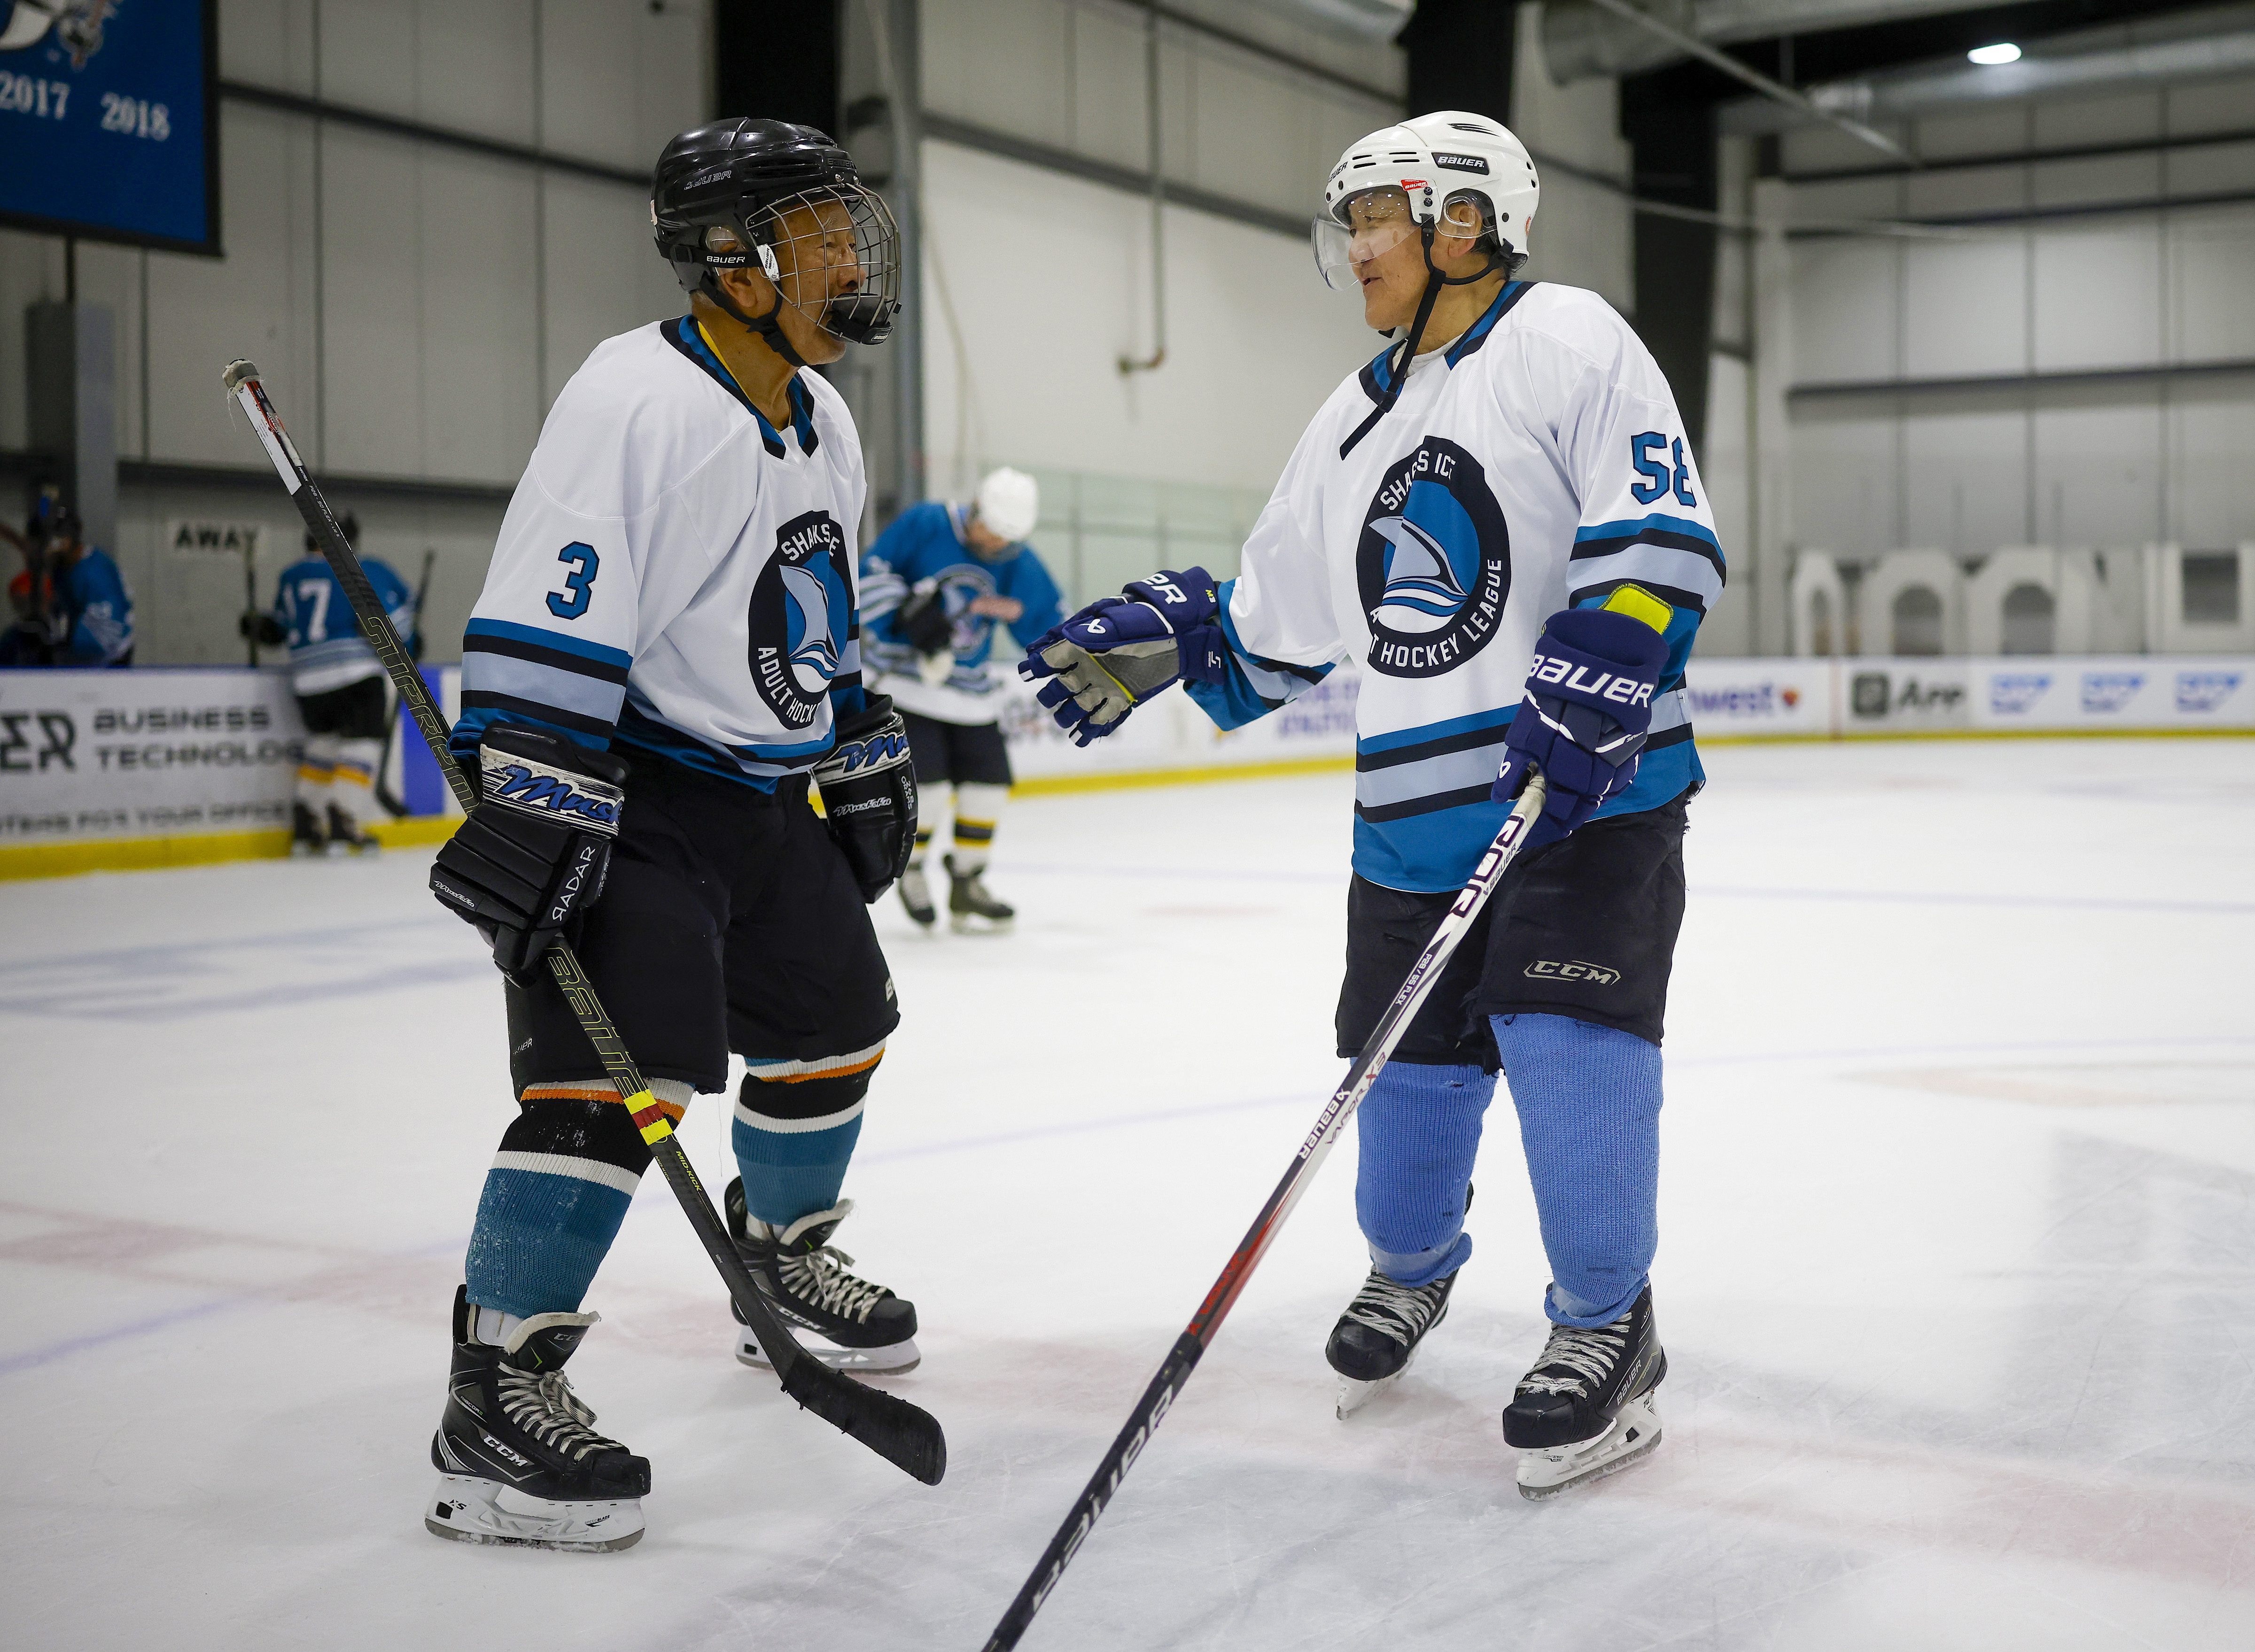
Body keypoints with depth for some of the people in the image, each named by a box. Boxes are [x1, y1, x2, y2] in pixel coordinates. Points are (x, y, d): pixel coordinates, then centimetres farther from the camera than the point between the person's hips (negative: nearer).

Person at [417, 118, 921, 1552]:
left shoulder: (820, 420, 11)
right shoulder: (638, 399, -19)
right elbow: (547, 620, -24)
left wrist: (866, 760, 22)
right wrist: (533, 806, -29)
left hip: (764, 793, 9)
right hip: (624, 789, -9)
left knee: (835, 1019, 17)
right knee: (622, 1069, -18)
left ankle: (784, 1263, 39)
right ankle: (497, 1389, -11)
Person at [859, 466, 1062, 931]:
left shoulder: (1020, 565, -1)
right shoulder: (924, 524, -11)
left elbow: (1049, 627, 5)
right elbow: (871, 571, -9)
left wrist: (1018, 610, -15)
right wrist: (909, 613, -19)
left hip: (970, 690, 5)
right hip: (907, 677, -5)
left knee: (989, 778, 1)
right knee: (924, 775, -15)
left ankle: (966, 888, 15)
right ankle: (909, 869, 11)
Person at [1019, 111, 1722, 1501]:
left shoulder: (1563, 340, -4)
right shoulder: (1355, 424, 17)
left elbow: (1662, 539, -15)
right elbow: (1275, 626, 21)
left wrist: (1578, 710, -23)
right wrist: (1160, 641, 7)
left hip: (1593, 785, -6)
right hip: (1421, 802, 6)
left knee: (1565, 1033, -15)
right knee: (1410, 1060, 9)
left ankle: (1609, 1329, 2)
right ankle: (1412, 1266, 37)